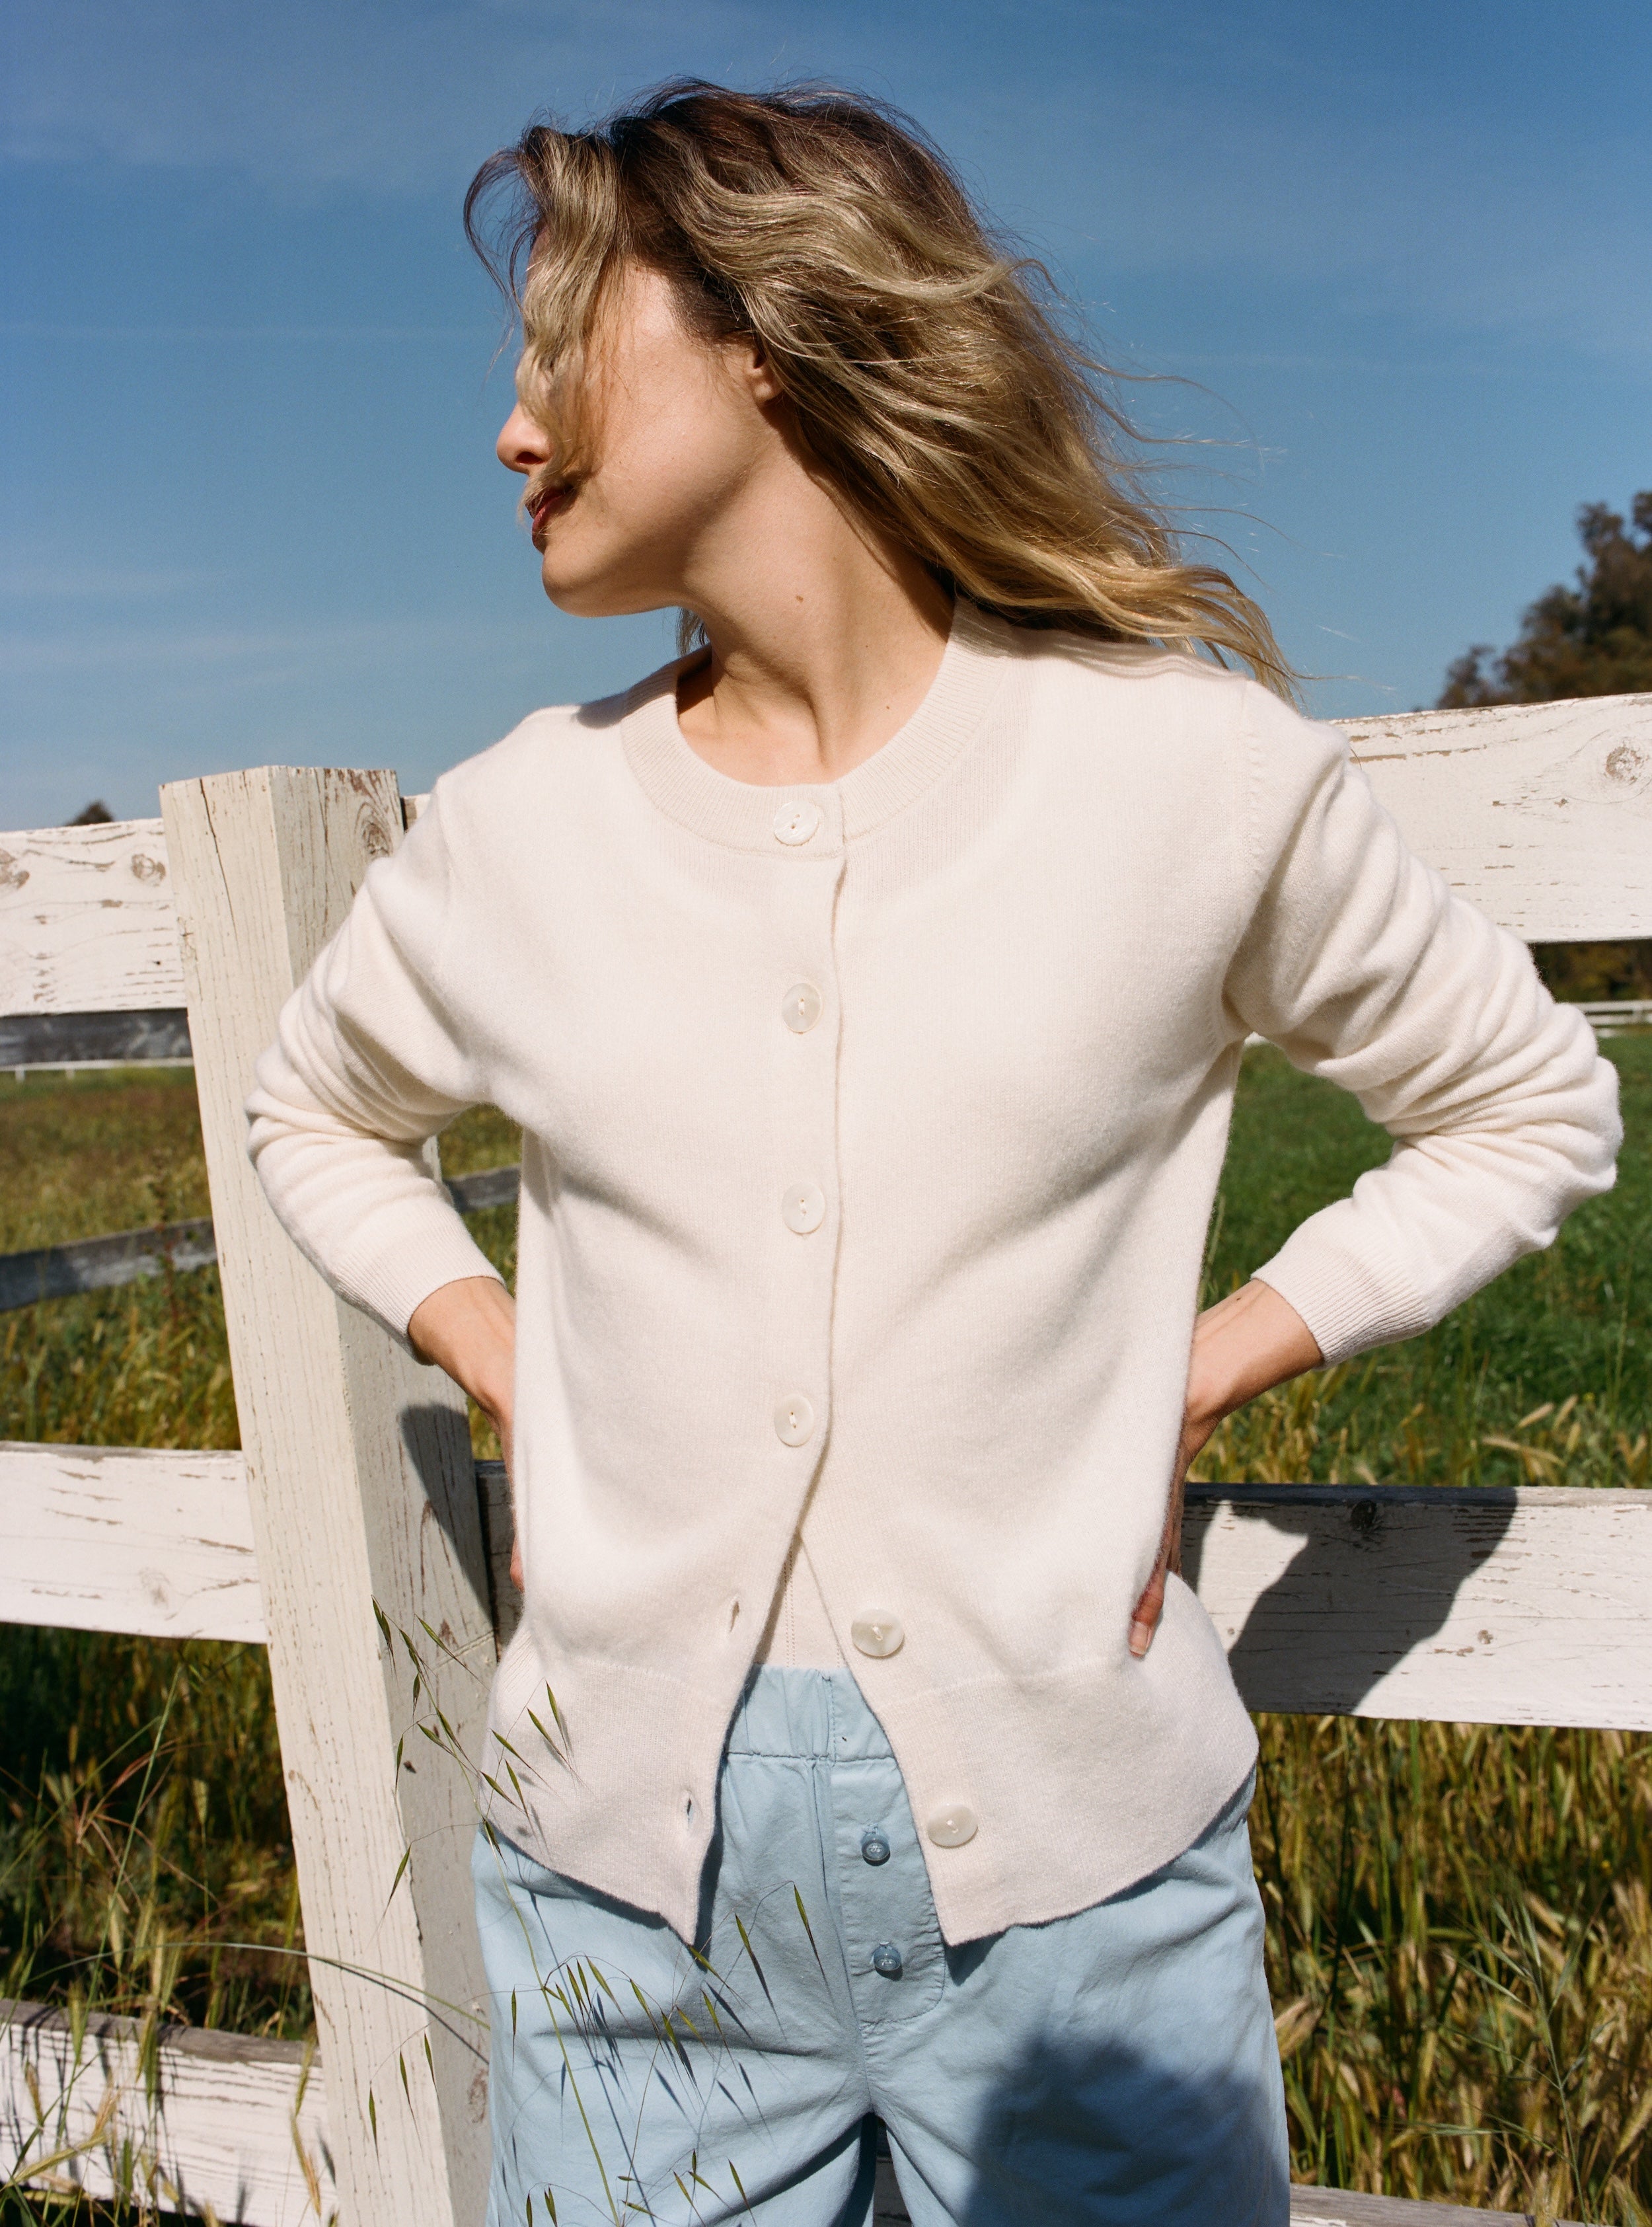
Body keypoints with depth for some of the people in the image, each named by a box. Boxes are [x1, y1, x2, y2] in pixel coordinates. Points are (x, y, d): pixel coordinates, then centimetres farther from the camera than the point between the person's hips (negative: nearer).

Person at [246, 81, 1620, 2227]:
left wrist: (1197, 1379, -5)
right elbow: (319, 1113, 20)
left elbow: (1525, 1105, 6)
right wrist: (504, 1369, 3)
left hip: (1071, 1857, -2)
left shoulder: (1188, 764, -6)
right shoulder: (519, 828, 1)